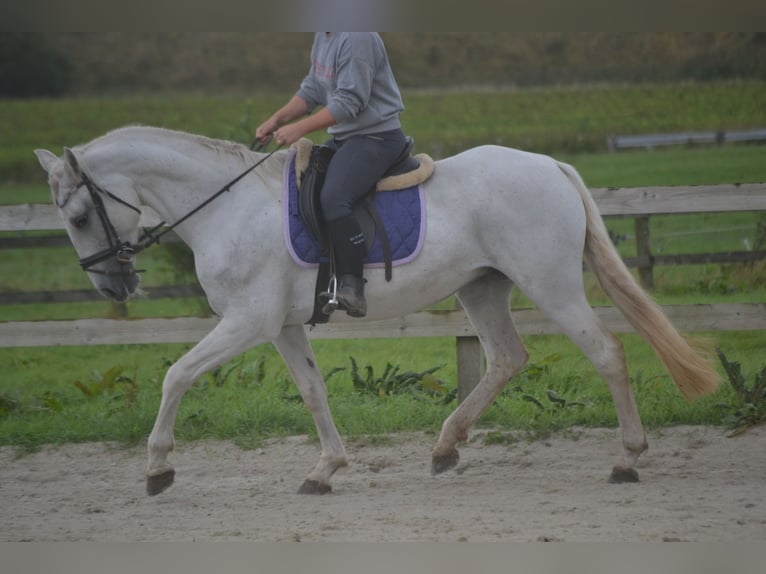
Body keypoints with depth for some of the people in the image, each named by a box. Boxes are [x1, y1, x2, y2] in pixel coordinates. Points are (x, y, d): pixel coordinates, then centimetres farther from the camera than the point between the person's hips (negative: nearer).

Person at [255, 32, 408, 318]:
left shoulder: (358, 37, -19)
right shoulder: (323, 36, 12)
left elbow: (349, 102, -23)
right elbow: (312, 89, 17)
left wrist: (299, 128, -25)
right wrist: (277, 120, 3)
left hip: (376, 136, -11)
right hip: (344, 137, 11)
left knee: (332, 199, -30)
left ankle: (352, 287, -30)